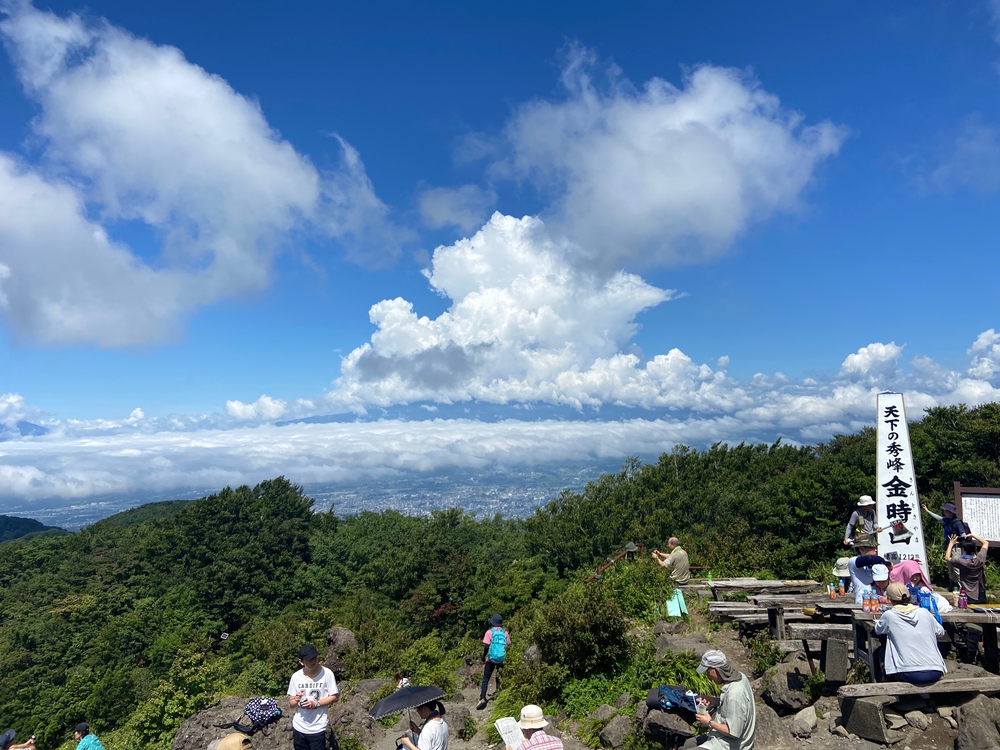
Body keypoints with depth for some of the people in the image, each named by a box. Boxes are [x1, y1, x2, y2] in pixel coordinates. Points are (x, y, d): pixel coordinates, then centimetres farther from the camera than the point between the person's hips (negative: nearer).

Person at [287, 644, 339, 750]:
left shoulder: (327, 674, -13)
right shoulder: (296, 676, -3)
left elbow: (334, 697, -7)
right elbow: (291, 703, 4)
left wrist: (316, 704, -19)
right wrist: (296, 700, -19)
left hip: (318, 728, -3)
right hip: (298, 728, 3)